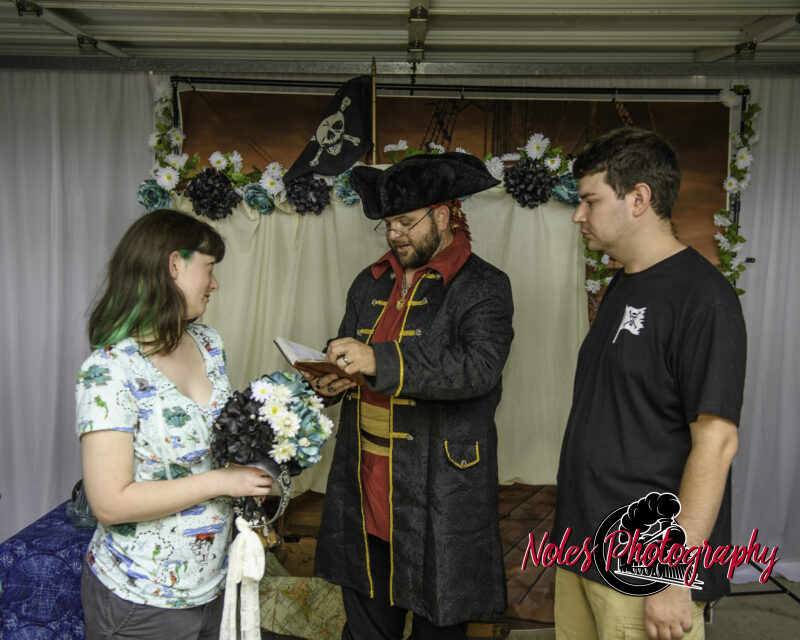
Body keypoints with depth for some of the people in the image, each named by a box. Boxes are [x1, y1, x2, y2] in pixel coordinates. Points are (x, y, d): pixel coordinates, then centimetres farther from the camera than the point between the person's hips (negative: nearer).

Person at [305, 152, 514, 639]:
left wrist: (379, 361, -32)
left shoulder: (484, 287, -7)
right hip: (364, 493, 6)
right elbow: (347, 357, 20)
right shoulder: (371, 284, 12)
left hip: (437, 502, -5)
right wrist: (330, 380, -4)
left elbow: (480, 366, -23)